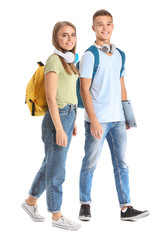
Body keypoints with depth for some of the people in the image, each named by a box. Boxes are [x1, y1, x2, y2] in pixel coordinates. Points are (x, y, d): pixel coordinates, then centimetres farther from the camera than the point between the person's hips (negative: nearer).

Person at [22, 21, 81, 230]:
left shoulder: (68, 61, 13)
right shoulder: (53, 61, -14)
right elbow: (51, 98, -18)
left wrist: (72, 121, 20)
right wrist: (60, 129, -20)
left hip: (67, 117, 9)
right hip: (56, 119, -9)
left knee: (50, 164, 19)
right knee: (56, 170, 2)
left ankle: (31, 201, 34)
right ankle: (57, 216, 14)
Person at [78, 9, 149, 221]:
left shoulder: (119, 54, 13)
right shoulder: (90, 55, -6)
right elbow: (85, 90, -10)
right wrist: (93, 121, -16)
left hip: (117, 119, 6)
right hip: (97, 120, -6)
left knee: (121, 164, 5)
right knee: (90, 164, 5)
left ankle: (126, 208, 9)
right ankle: (85, 205, 20)